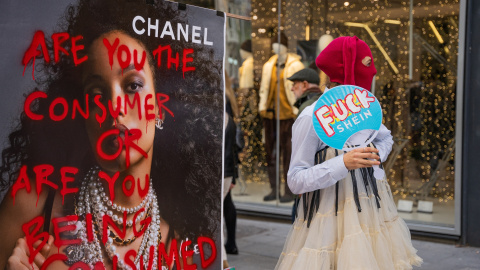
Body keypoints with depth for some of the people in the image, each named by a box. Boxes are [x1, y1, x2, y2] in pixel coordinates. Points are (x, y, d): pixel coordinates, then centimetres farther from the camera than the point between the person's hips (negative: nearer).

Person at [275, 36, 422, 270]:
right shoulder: (312, 117, -15)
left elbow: (385, 138, 26)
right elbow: (296, 181, -15)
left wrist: (377, 155, 3)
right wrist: (344, 163, -27)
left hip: (369, 212, 6)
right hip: (330, 222, -6)